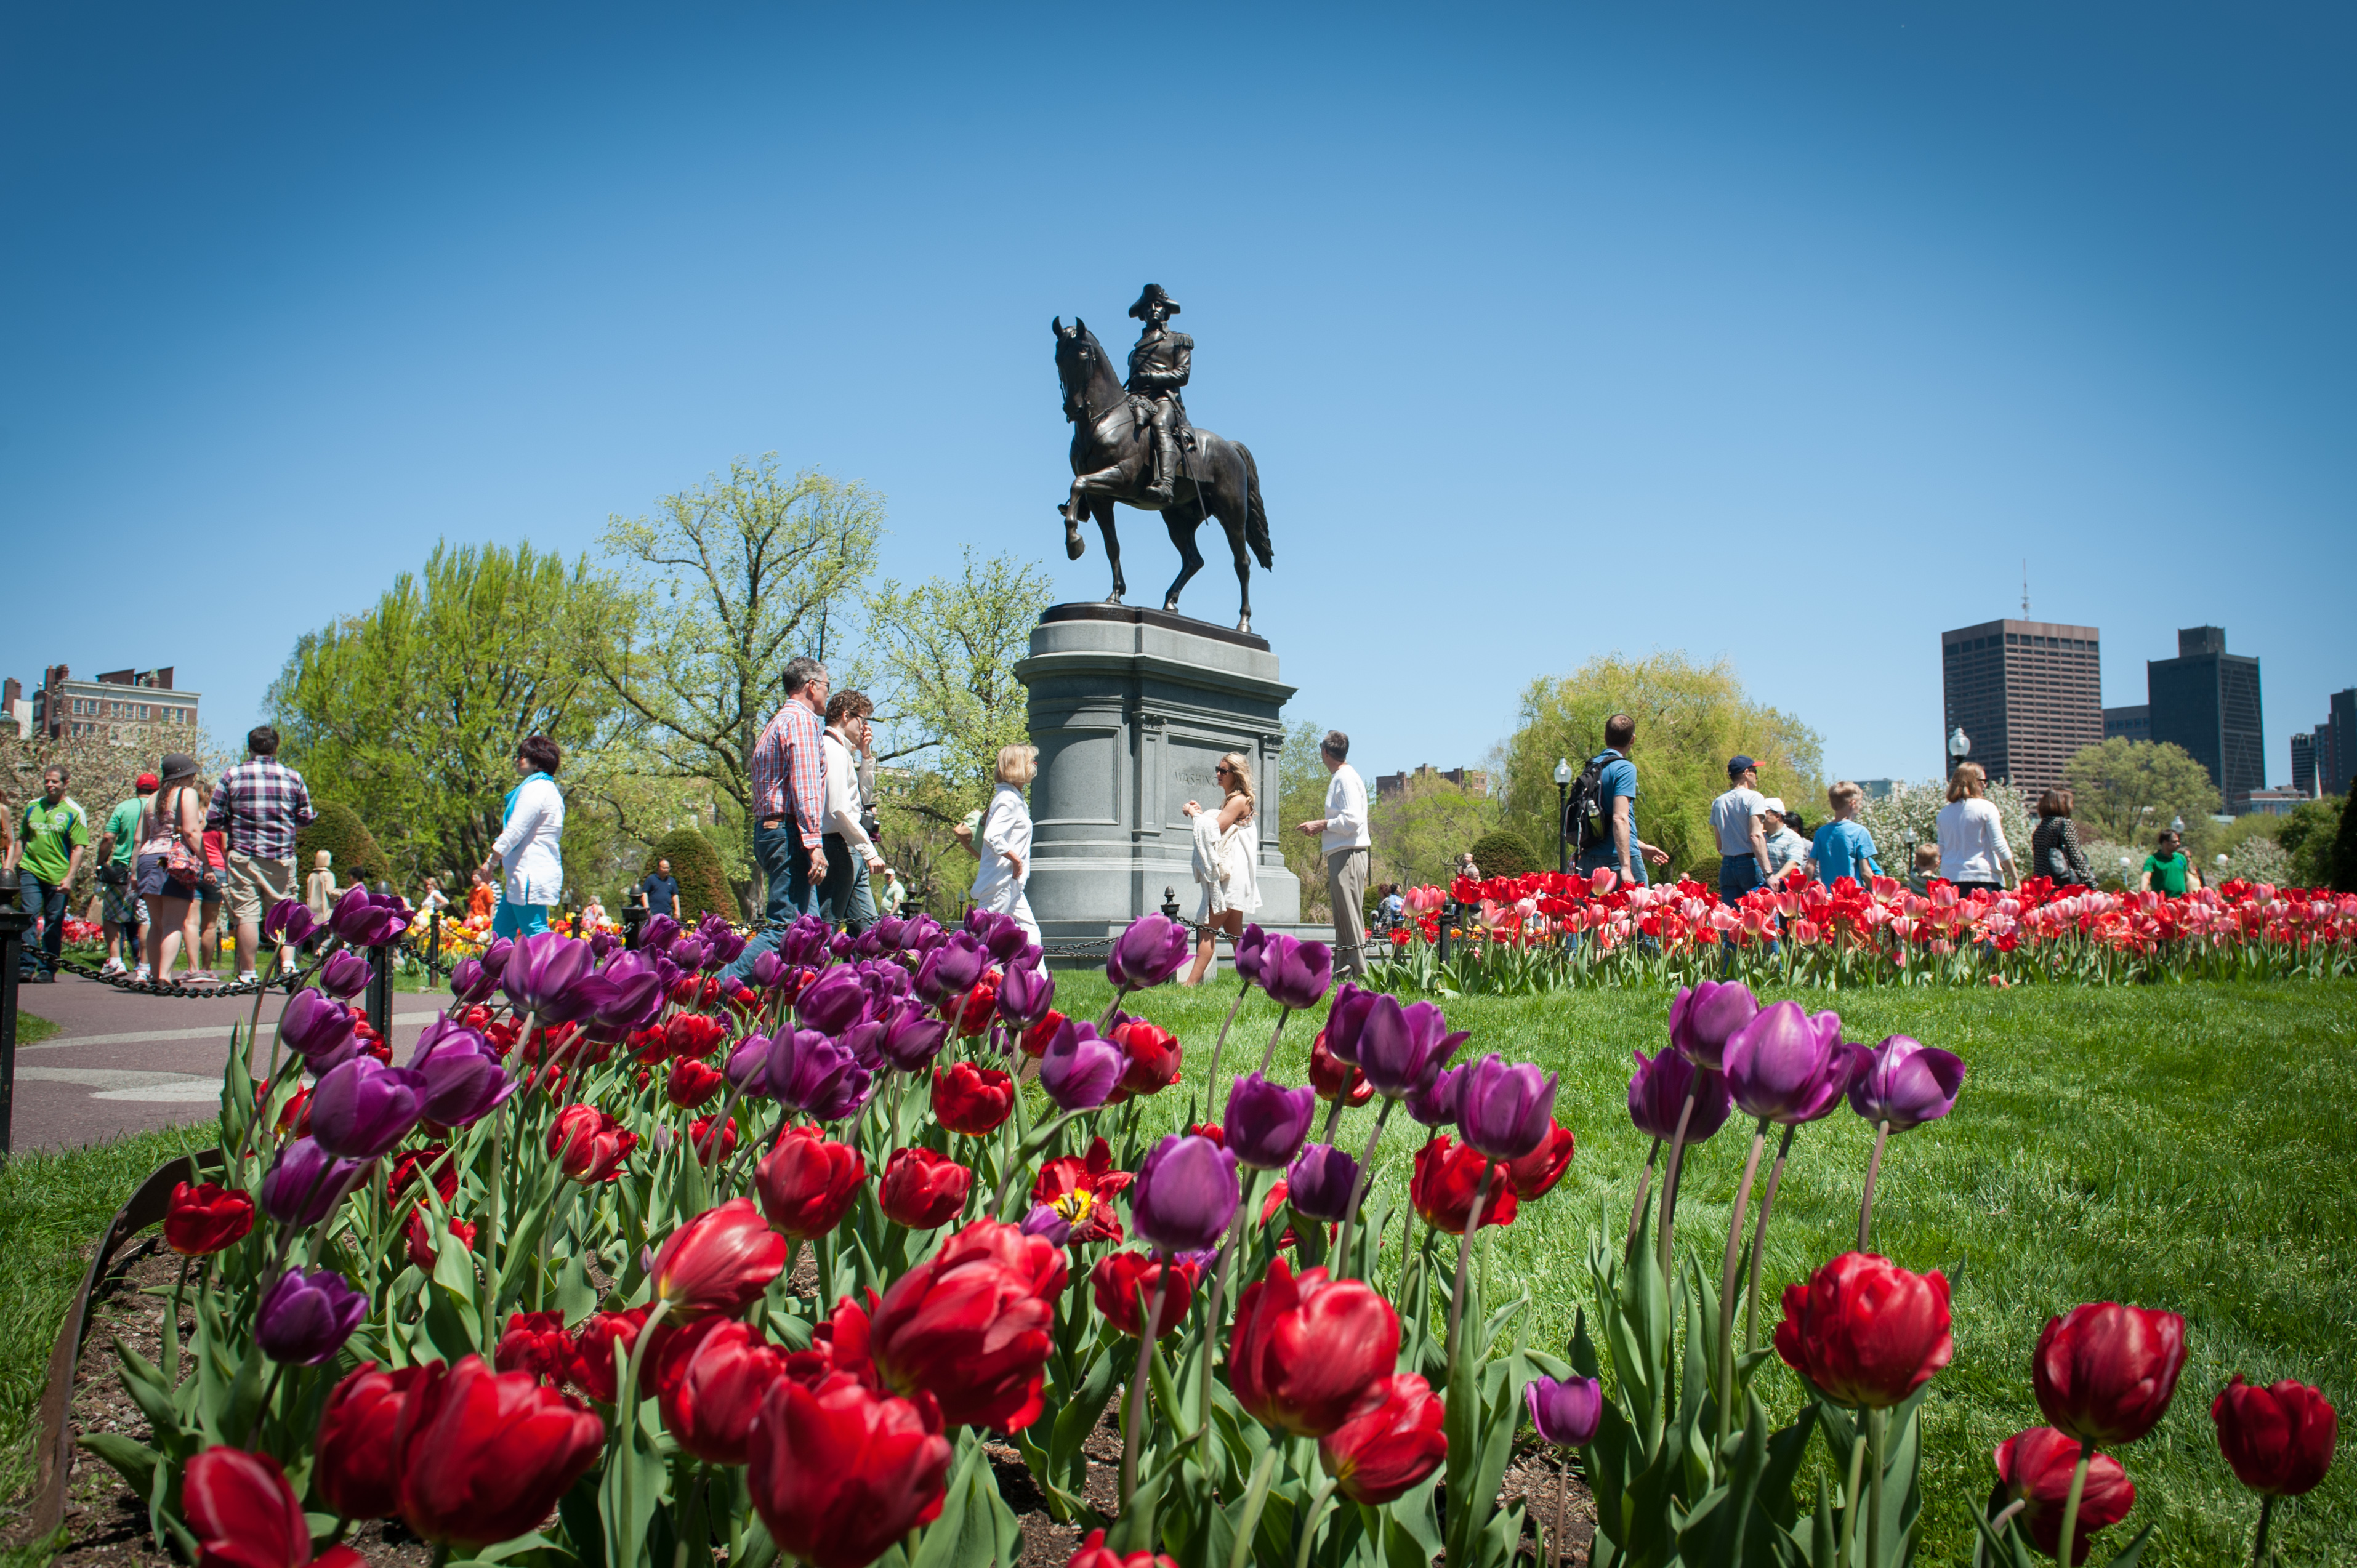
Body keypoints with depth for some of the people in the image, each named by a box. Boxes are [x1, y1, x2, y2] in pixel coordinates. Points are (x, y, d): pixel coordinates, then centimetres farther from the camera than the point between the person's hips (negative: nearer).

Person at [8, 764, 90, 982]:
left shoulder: (74, 812, 0)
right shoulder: (32, 807, 12)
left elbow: (78, 848, -5)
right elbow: (21, 840, 20)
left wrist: (70, 878, -13)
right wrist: (11, 868, 14)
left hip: (58, 876, -3)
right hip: (30, 870, 3)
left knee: (54, 923, 2)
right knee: (28, 915, -8)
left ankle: (48, 969, 10)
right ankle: (26, 966, -6)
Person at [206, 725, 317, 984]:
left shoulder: (233, 775, 0)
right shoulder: (292, 777, 4)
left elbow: (213, 818, -1)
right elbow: (307, 818, 8)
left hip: (243, 856, -1)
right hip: (281, 857, 1)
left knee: (246, 914, 1)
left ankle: (247, 975, 2)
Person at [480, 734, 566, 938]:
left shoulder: (535, 789, -14)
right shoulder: (547, 788, 19)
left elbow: (514, 831, -17)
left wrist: (491, 861, -7)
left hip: (531, 876, -11)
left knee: (536, 933, -11)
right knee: (501, 930, 16)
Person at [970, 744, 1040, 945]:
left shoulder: (1012, 797, 15)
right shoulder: (1010, 800, -15)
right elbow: (992, 837, -26)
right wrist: (1016, 860, -18)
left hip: (1010, 884, 10)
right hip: (1000, 882, -10)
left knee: (1030, 930, 8)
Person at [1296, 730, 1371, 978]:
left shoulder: (1346, 778, -12)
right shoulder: (1340, 778, 18)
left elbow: (1353, 820, -21)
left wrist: (1322, 825, -11)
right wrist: (1322, 828, 13)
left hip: (1348, 855, -11)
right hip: (1340, 854, 11)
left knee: (1350, 914, -9)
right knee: (1342, 914, 12)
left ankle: (1359, 971, -8)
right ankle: (1341, 969, 16)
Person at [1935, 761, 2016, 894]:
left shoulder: (1944, 812, 9)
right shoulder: (1986, 808, -3)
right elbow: (2000, 847, -5)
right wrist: (2015, 879, -1)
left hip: (1951, 878, 4)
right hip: (1984, 879, -4)